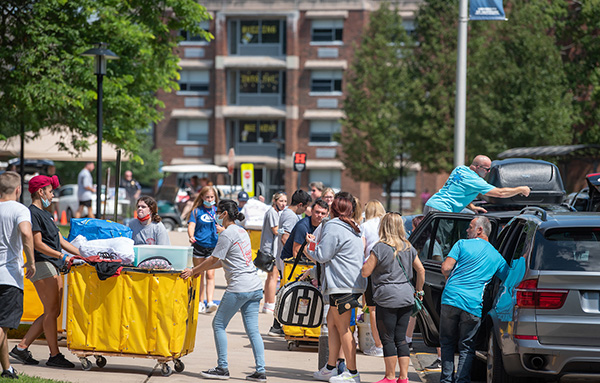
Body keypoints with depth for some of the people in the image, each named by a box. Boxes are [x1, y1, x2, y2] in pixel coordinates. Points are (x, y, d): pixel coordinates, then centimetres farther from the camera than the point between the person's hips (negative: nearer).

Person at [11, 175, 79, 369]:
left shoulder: (45, 214, 22)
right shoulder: (32, 213, -9)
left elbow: (60, 241, 23)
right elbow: (38, 244, -17)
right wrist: (62, 256, -20)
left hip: (53, 267, 10)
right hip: (42, 265, -10)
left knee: (53, 312, 8)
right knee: (51, 311, -8)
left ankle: (21, 347, 12)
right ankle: (54, 355, -3)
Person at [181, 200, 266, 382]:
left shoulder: (227, 234, -9)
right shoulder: (242, 232, 18)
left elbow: (213, 260, -6)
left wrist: (193, 271, 6)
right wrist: (202, 268, 25)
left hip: (238, 288, -8)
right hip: (255, 287, 8)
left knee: (219, 324, 4)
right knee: (252, 329, 7)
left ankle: (222, 368, 5)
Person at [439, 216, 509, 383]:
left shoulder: (462, 244, 3)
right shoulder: (496, 256, 13)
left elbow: (446, 268, -3)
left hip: (451, 299, -1)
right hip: (473, 305, 1)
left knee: (447, 342, 11)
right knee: (467, 347, 7)